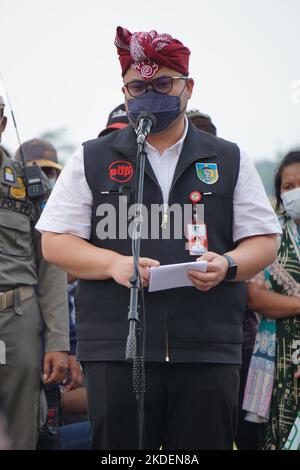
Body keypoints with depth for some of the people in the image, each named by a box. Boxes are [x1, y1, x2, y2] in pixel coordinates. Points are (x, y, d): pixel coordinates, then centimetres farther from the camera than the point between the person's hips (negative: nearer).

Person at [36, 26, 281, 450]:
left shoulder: (230, 161, 14)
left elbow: (263, 241, 12)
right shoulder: (92, 161, 12)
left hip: (209, 351, 1)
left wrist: (227, 265, -10)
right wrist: (114, 263, -11)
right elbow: (55, 241, 7)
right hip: (116, 350, -1)